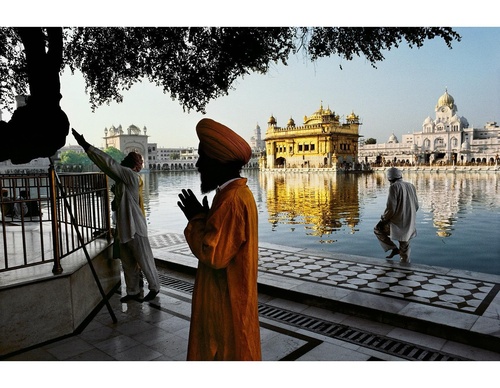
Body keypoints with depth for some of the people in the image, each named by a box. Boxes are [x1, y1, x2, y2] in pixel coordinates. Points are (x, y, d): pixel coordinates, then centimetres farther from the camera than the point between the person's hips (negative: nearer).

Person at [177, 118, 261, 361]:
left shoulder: (232, 199, -26)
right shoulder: (236, 192, 6)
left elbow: (214, 254, -26)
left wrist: (195, 220, -16)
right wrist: (203, 218, 4)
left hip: (228, 299, -10)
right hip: (226, 295, 10)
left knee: (230, 352, 9)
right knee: (224, 349, 24)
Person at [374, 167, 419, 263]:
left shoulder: (394, 187, -14)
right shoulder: (411, 186, 7)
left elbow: (391, 208, -19)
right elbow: (416, 206, 13)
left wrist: (383, 219, -4)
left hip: (397, 222, -6)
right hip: (410, 223, 6)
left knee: (378, 230, 18)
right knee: (404, 246, 18)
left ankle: (393, 248, 8)